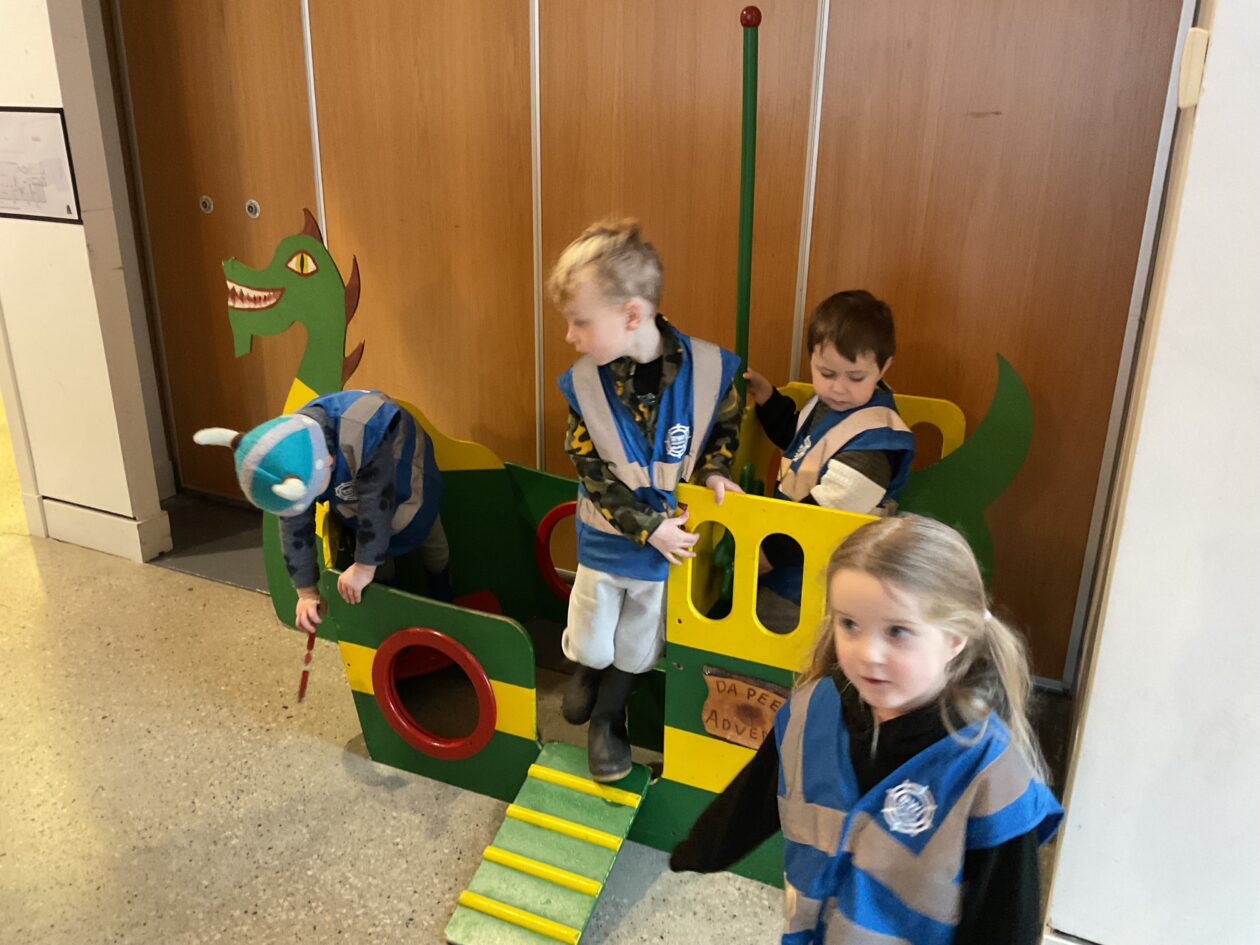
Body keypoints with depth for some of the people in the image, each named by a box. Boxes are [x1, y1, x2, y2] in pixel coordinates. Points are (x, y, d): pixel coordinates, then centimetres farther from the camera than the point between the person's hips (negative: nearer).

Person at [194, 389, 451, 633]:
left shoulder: (367, 432, -50)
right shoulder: (286, 463, -29)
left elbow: (376, 506, -41)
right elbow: (295, 526, -20)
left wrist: (365, 566, -31)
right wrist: (307, 592, -16)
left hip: (403, 489, -3)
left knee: (435, 552, 13)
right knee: (379, 568, 5)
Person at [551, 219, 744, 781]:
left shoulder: (709, 368, -20)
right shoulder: (583, 382, -18)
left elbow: (726, 427, 1)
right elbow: (593, 473, -13)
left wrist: (713, 471, -16)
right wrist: (648, 528, -17)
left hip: (674, 537, 0)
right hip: (607, 539, 0)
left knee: (637, 646, 18)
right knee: (592, 642, 16)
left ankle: (607, 719, 45)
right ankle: (586, 669, 53)